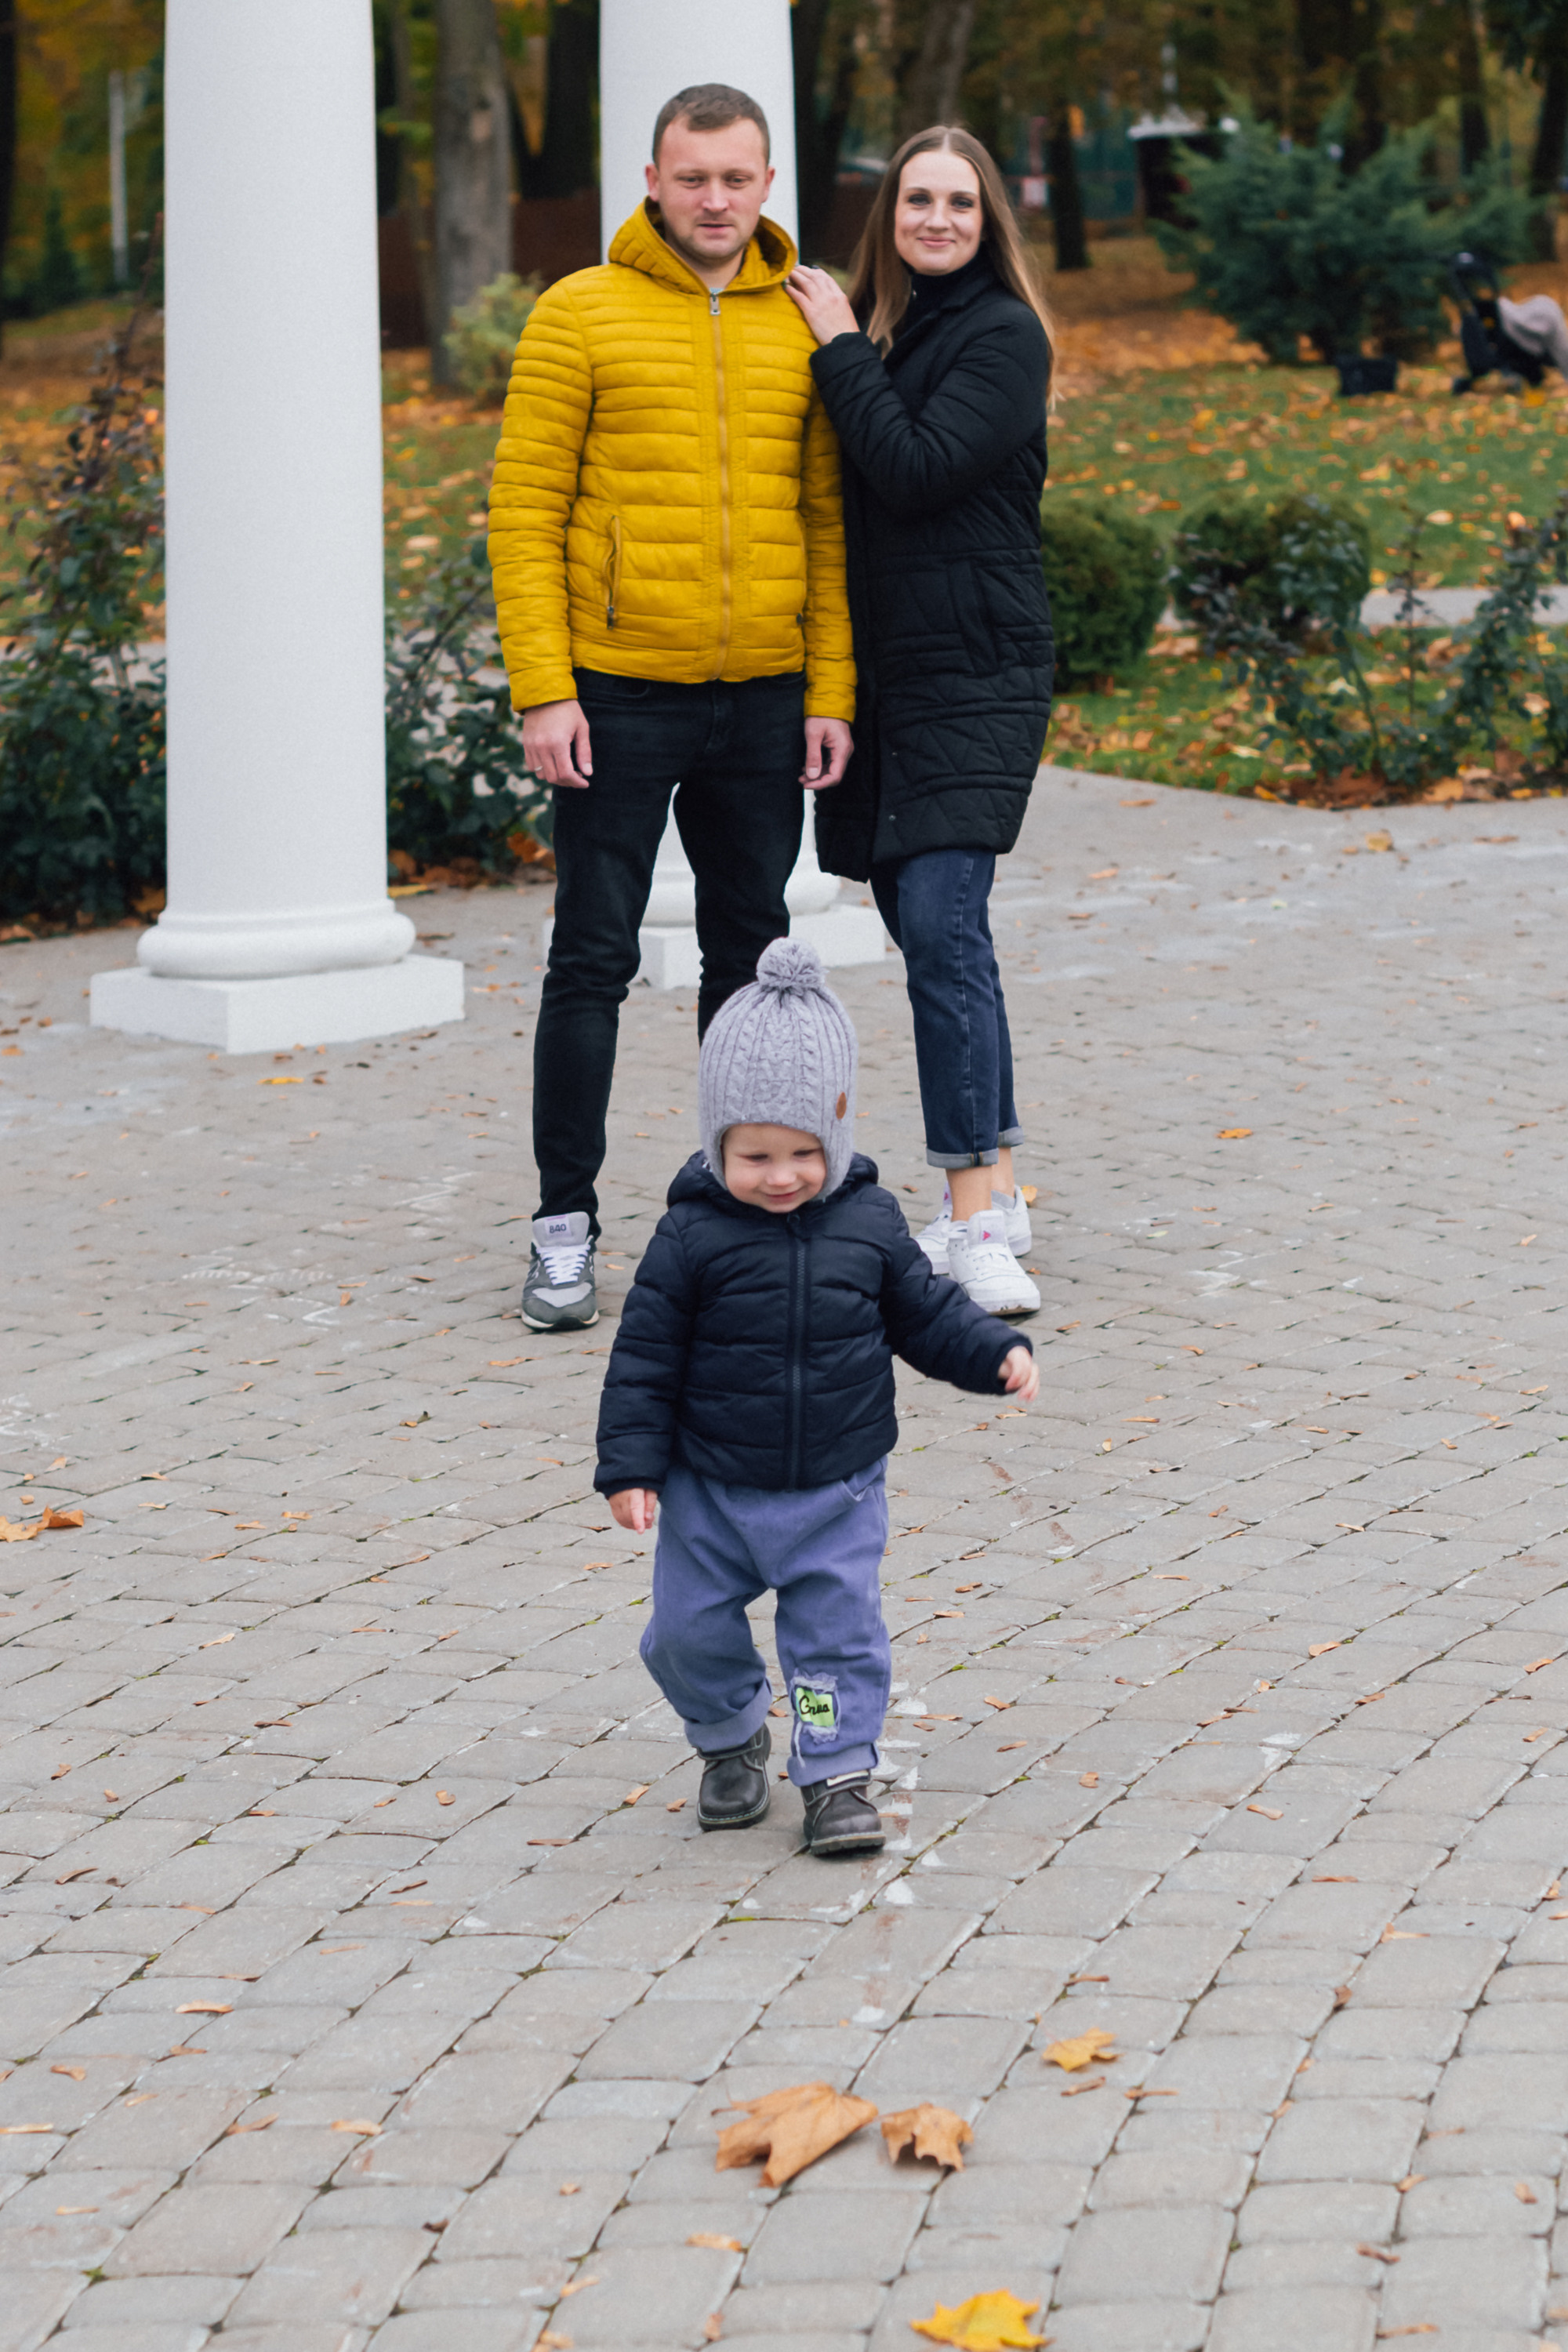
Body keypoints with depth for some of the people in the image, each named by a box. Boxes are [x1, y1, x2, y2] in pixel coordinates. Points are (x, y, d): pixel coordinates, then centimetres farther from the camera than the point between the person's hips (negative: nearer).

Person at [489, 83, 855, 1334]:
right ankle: (567, 1225, 8)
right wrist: (543, 691, -12)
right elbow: (525, 510, -4)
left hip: (762, 702, 3)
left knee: (751, 957, 11)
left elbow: (829, 519, 9)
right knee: (594, 961, 0)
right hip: (619, 697, -3)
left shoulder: (803, 327, 7)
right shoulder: (581, 314, -2)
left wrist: (832, 692, 2)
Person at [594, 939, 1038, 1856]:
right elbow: (645, 1356, -8)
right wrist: (631, 1465, -10)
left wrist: (998, 1353, -9)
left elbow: (926, 1314, 6)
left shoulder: (869, 1222, -6)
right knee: (691, 1631, 8)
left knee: (839, 1632, 1)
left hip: (838, 1492, 0)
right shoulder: (693, 1238, -13)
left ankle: (839, 1772, 15)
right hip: (713, 1493, 0)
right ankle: (732, 1737, 34)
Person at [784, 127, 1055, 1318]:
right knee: (934, 935, 10)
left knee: (941, 926, -17)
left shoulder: (1003, 336, -6)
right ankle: (993, 1189, 18)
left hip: (974, 672, -7)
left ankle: (979, 1222, -19)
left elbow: (914, 471, -16)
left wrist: (843, 350, -9)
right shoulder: (873, 327, 14)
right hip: (877, 672, 7)